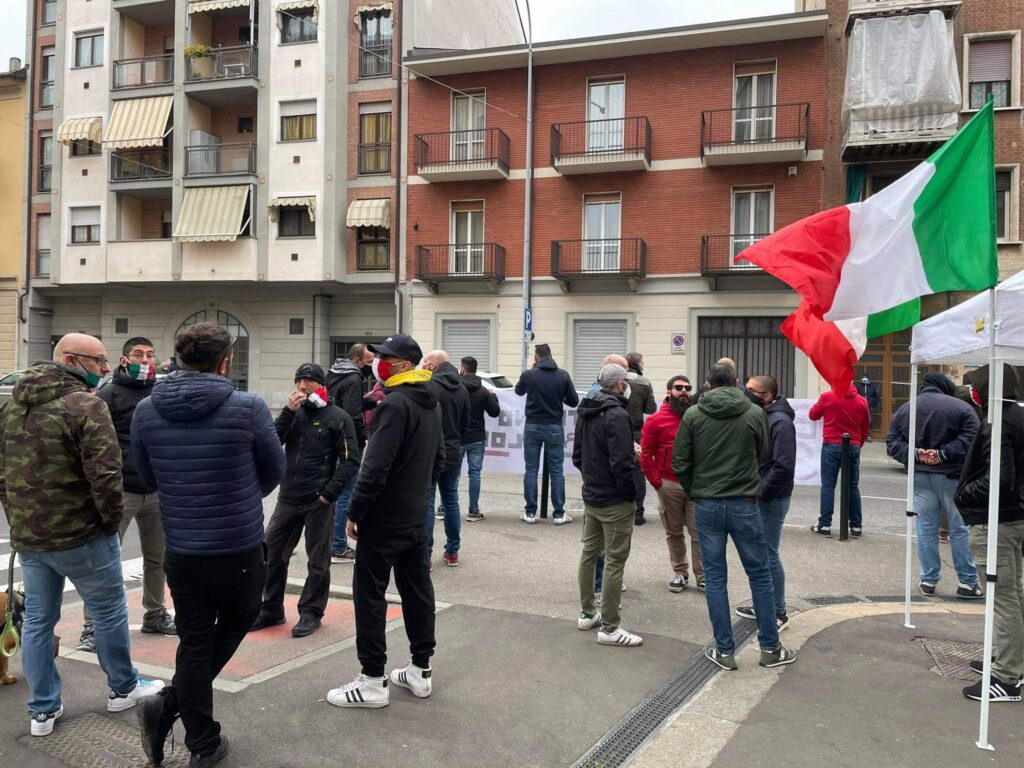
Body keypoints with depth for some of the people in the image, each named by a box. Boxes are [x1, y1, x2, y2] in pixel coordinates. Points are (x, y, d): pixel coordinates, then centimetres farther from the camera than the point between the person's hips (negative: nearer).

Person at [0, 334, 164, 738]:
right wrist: (113, 519, -9)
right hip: (80, 534, -7)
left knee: (37, 620, 15)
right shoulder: (86, 404, -18)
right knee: (109, 612, 11)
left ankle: (43, 709, 24)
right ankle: (123, 688, 27)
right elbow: (104, 474, -23)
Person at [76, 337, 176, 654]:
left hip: (157, 491, 5)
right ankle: (92, 627, 9)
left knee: (157, 557, 15)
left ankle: (155, 615, 30)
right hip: (120, 491, -5)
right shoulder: (109, 395, -6)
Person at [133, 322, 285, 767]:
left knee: (194, 644, 15)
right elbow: (274, 471, -2)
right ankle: (169, 706, 14)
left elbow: (148, 478, 9)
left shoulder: (146, 412, -4)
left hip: (181, 551, 3)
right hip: (240, 549, -3)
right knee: (235, 624, 22)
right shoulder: (248, 408, -15)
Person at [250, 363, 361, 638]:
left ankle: (311, 613, 20)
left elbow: (350, 461, -9)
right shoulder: (295, 412, 10)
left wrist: (328, 494, -14)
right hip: (287, 498, 5)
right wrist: (288, 411, -12)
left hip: (318, 502, -5)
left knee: (317, 560, 6)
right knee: (271, 553, 9)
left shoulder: (338, 417, -5)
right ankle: (271, 610, 24)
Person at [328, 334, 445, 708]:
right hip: (416, 517, 9)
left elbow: (375, 466, -23)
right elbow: (438, 458, 18)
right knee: (417, 588, 13)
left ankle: (373, 681, 6)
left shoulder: (395, 404, -18)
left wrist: (355, 512, -16)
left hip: (384, 518, -9)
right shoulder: (431, 403, 11)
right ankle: (420, 670, 22)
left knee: (370, 593, 0)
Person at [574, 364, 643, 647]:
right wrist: (631, 494, -13)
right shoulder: (616, 415, -20)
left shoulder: (585, 412, 8)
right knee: (615, 561, -1)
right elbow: (621, 463, -24)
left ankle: (587, 613, 29)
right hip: (615, 501, -9)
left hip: (590, 496, 9)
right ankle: (609, 628, 4)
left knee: (589, 553, 17)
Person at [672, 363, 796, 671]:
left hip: (706, 505, 1)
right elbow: (764, 455, 11)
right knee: (760, 575, 12)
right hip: (744, 504, 0)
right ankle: (770, 648, 20)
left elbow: (679, 463, -2)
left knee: (715, 578, 8)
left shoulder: (693, 415, -3)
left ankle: (724, 651, 14)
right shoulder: (754, 413, -3)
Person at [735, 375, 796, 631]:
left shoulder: (780, 421, -17)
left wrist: (761, 494, -19)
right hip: (755, 496, 9)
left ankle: (778, 613, 11)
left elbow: (784, 467, -24)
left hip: (770, 499, -9)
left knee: (768, 555, -1)